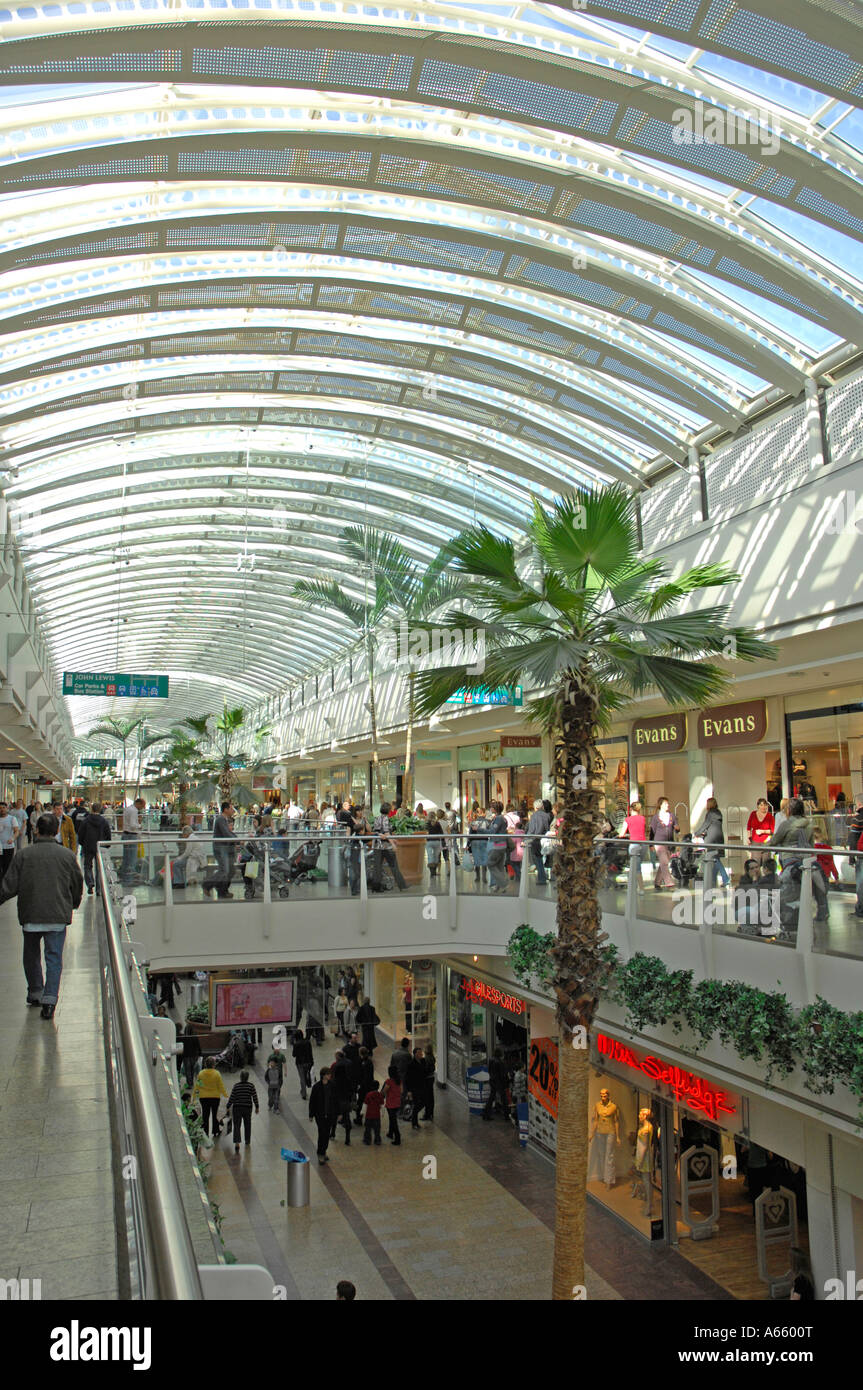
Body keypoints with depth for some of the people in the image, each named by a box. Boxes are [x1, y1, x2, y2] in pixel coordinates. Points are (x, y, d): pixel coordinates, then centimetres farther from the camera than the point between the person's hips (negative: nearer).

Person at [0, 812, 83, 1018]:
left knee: (32, 955, 19)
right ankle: (49, 999, -7)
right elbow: (78, 885, 8)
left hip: (30, 915, 0)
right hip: (58, 915, 0)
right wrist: (72, 905, 25)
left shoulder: (23, 855, -5)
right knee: (54, 957, 3)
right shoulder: (67, 855, -1)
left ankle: (35, 992, 30)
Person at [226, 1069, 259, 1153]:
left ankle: (237, 1143, -18)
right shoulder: (251, 1085, -5)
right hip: (247, 1108, 1)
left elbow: (231, 1098, -6)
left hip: (237, 1108, -1)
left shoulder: (236, 1086, -6)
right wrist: (257, 1107, 7)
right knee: (247, 1125, 20)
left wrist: (227, 1107, 6)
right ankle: (247, 1141, 33)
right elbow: (255, 1097, -3)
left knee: (237, 1126, -2)